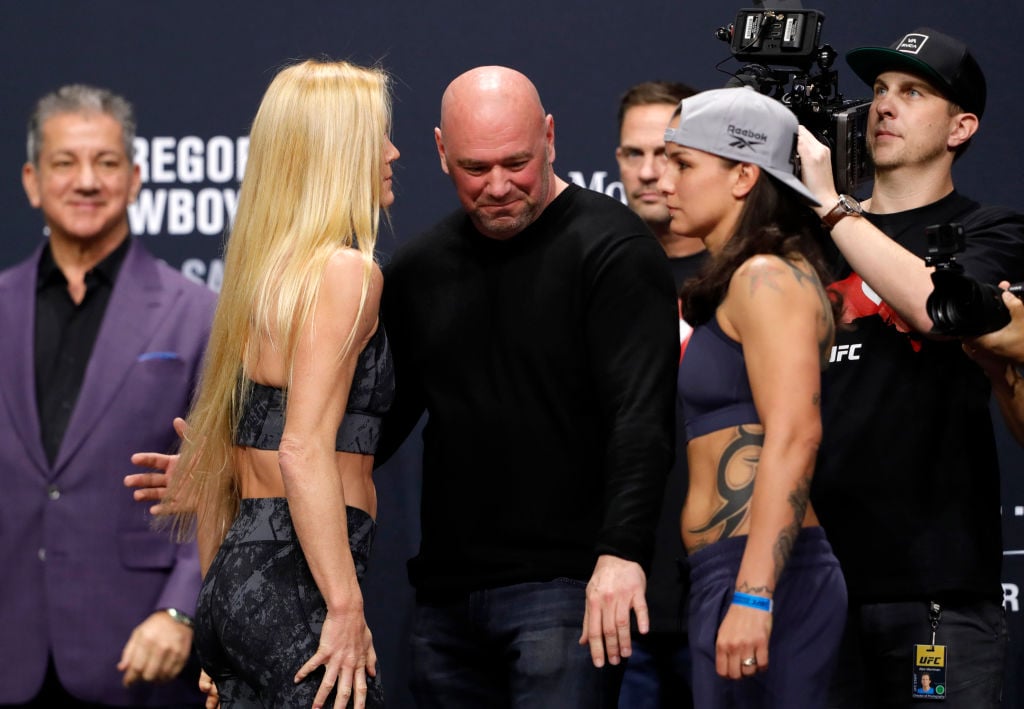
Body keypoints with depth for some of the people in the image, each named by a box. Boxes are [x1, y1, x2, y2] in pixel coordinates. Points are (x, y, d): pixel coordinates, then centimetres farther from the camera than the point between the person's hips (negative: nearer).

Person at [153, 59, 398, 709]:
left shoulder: (266, 269, 16)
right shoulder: (346, 272, -10)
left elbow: (217, 452, 20)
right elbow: (304, 452, -19)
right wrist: (346, 610, -20)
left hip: (242, 574, 9)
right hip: (297, 584, -9)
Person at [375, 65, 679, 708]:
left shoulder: (612, 251, -7)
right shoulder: (419, 269, 14)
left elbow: (643, 417, -16)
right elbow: (379, 413, 21)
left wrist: (621, 554, -28)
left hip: (566, 588, -7)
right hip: (446, 594, 7)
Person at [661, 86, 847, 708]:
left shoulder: (767, 279, -8)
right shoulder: (741, 281, 19)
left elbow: (794, 437, -19)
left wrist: (752, 595, -24)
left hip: (757, 575, -9)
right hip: (727, 575, 9)